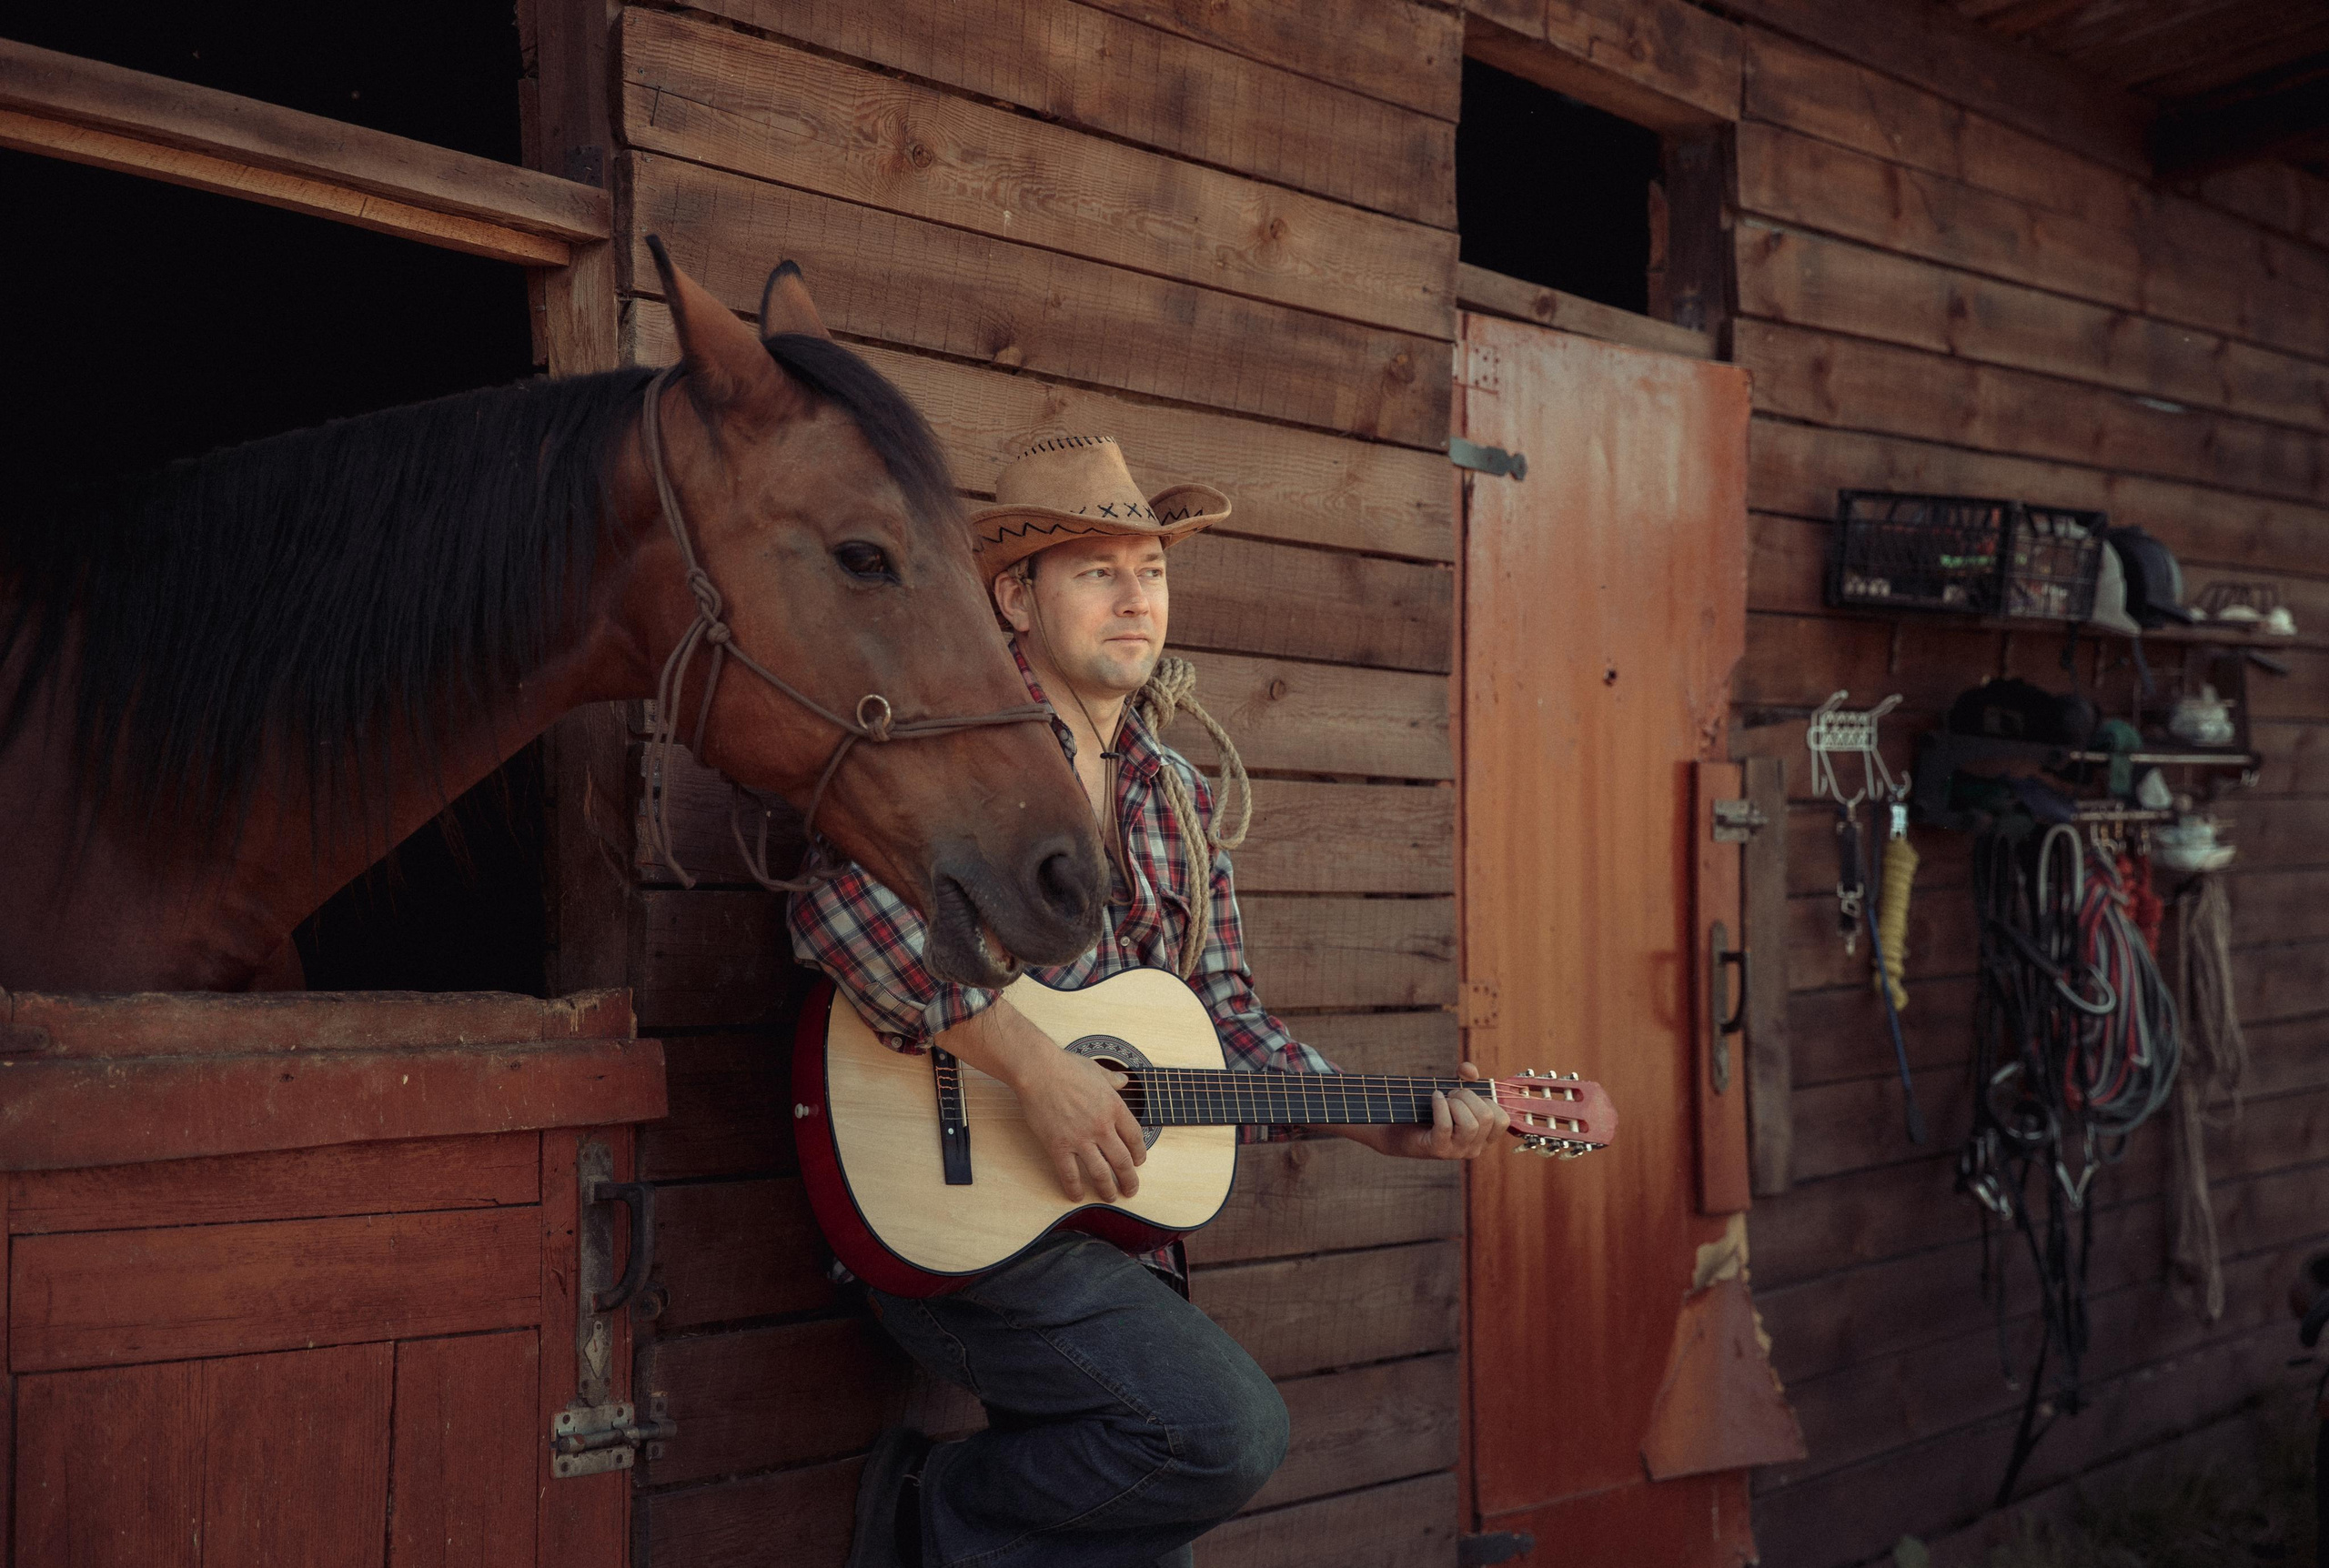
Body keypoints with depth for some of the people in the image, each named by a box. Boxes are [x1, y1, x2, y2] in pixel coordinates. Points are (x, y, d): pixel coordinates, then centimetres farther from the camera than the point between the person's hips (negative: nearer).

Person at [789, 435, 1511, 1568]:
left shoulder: (1177, 796, 13)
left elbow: (1224, 1016, 16)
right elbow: (835, 890, -28)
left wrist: (1394, 1129, 5)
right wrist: (1034, 1068, -29)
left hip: (1111, 1215, 7)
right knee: (1231, 1432, -19)